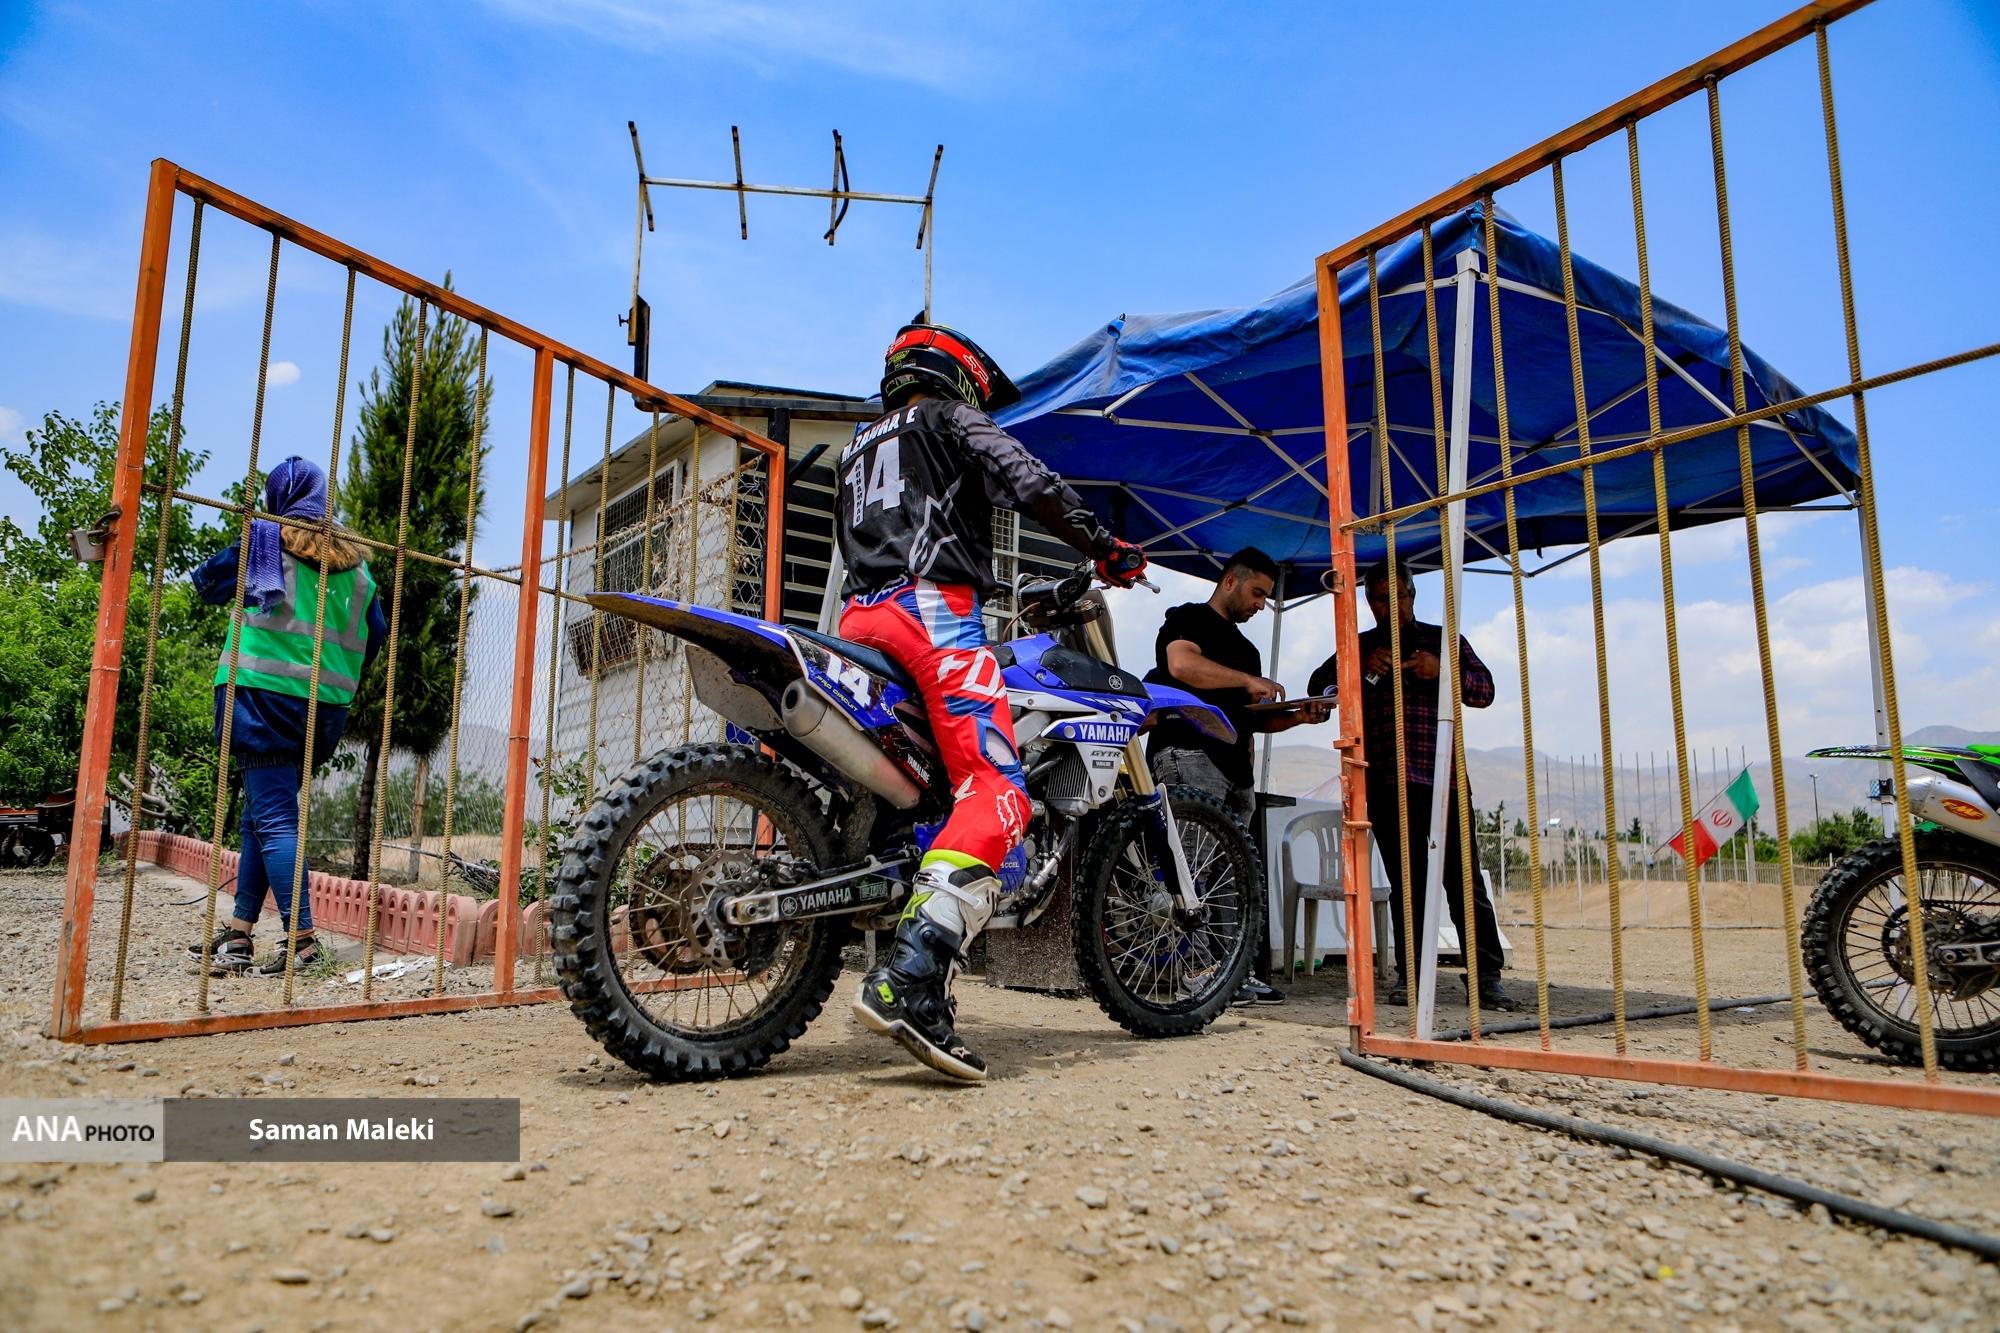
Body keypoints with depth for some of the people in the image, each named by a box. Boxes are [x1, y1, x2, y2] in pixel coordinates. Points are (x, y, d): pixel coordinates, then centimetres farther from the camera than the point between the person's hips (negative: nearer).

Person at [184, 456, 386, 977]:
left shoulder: (265, 538, 1)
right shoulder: (354, 561, 13)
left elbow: (206, 582, 14)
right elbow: (374, 636, 14)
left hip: (264, 694, -5)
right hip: (327, 708, 5)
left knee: (273, 818, -7)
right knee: (262, 815, 13)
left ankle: (301, 937, -13)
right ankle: (238, 933, 16)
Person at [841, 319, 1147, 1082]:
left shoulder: (856, 446, 34)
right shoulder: (947, 416, 13)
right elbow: (1032, 483, -3)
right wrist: (1105, 549, 7)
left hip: (860, 618, 8)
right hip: (934, 605, -8)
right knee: (997, 793, -19)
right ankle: (909, 979, -35)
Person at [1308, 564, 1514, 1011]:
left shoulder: (1443, 639, 17)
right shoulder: (1360, 647, 20)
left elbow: (1484, 690, 10)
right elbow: (1317, 687, 10)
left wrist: (1443, 671, -10)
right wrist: (1361, 669, -7)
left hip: (1441, 777, -1)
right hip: (1385, 782, 2)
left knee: (1463, 878, -7)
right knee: (1405, 882, 3)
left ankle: (1487, 976, -4)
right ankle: (1409, 974, 7)